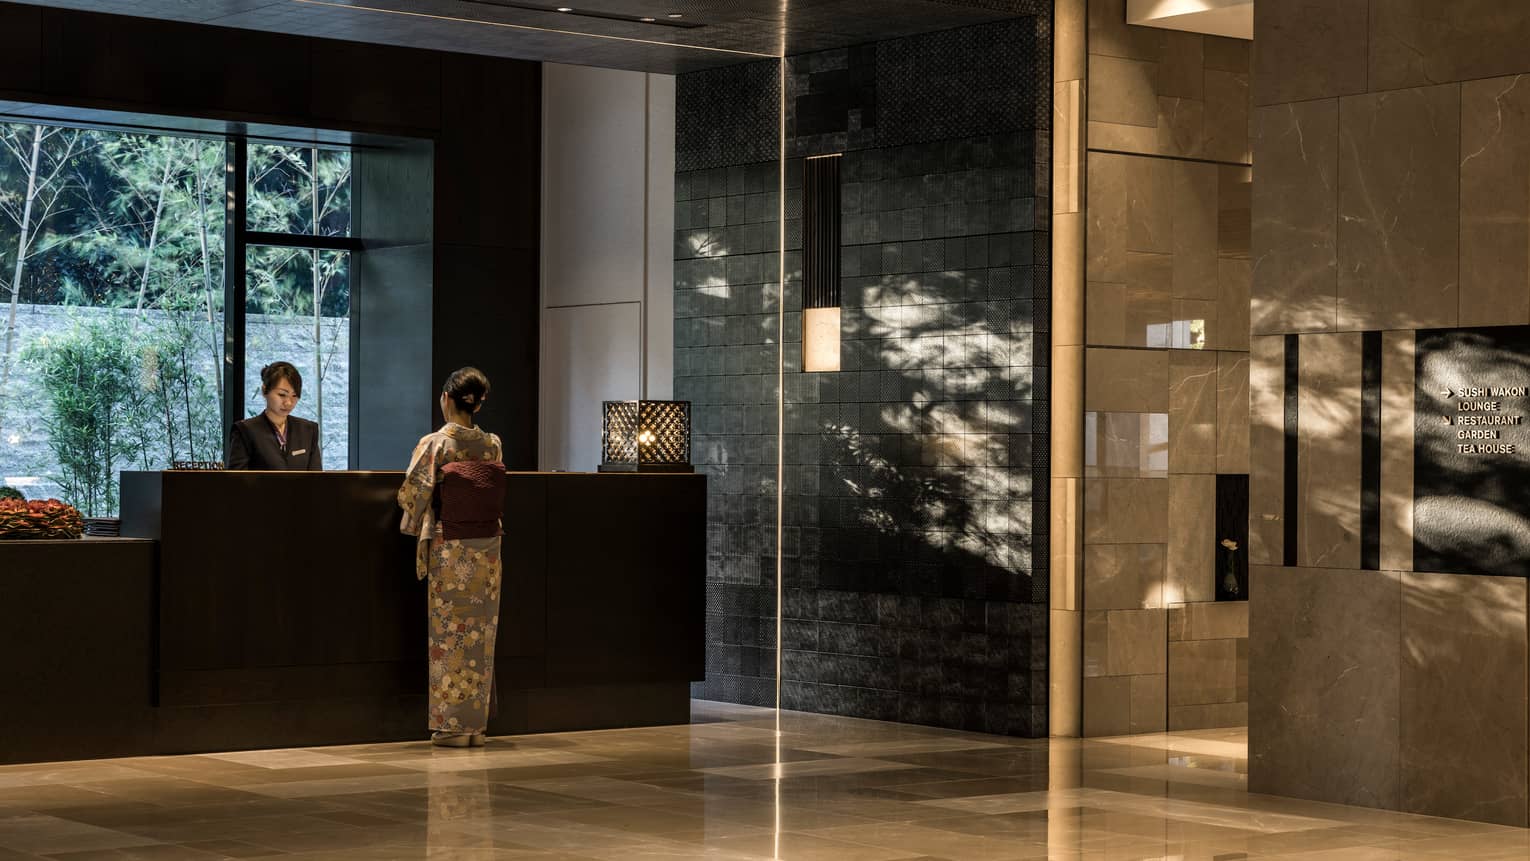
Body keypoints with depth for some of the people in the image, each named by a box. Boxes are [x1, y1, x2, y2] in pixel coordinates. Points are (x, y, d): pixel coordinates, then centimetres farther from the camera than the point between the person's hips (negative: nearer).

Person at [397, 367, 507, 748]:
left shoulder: (435, 444, -11)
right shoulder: (494, 444, 3)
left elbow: (412, 494, -7)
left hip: (450, 550, -4)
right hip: (487, 548, 4)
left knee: (450, 634, 2)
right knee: (481, 634, 10)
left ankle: (452, 725, 3)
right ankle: (476, 723, 14)